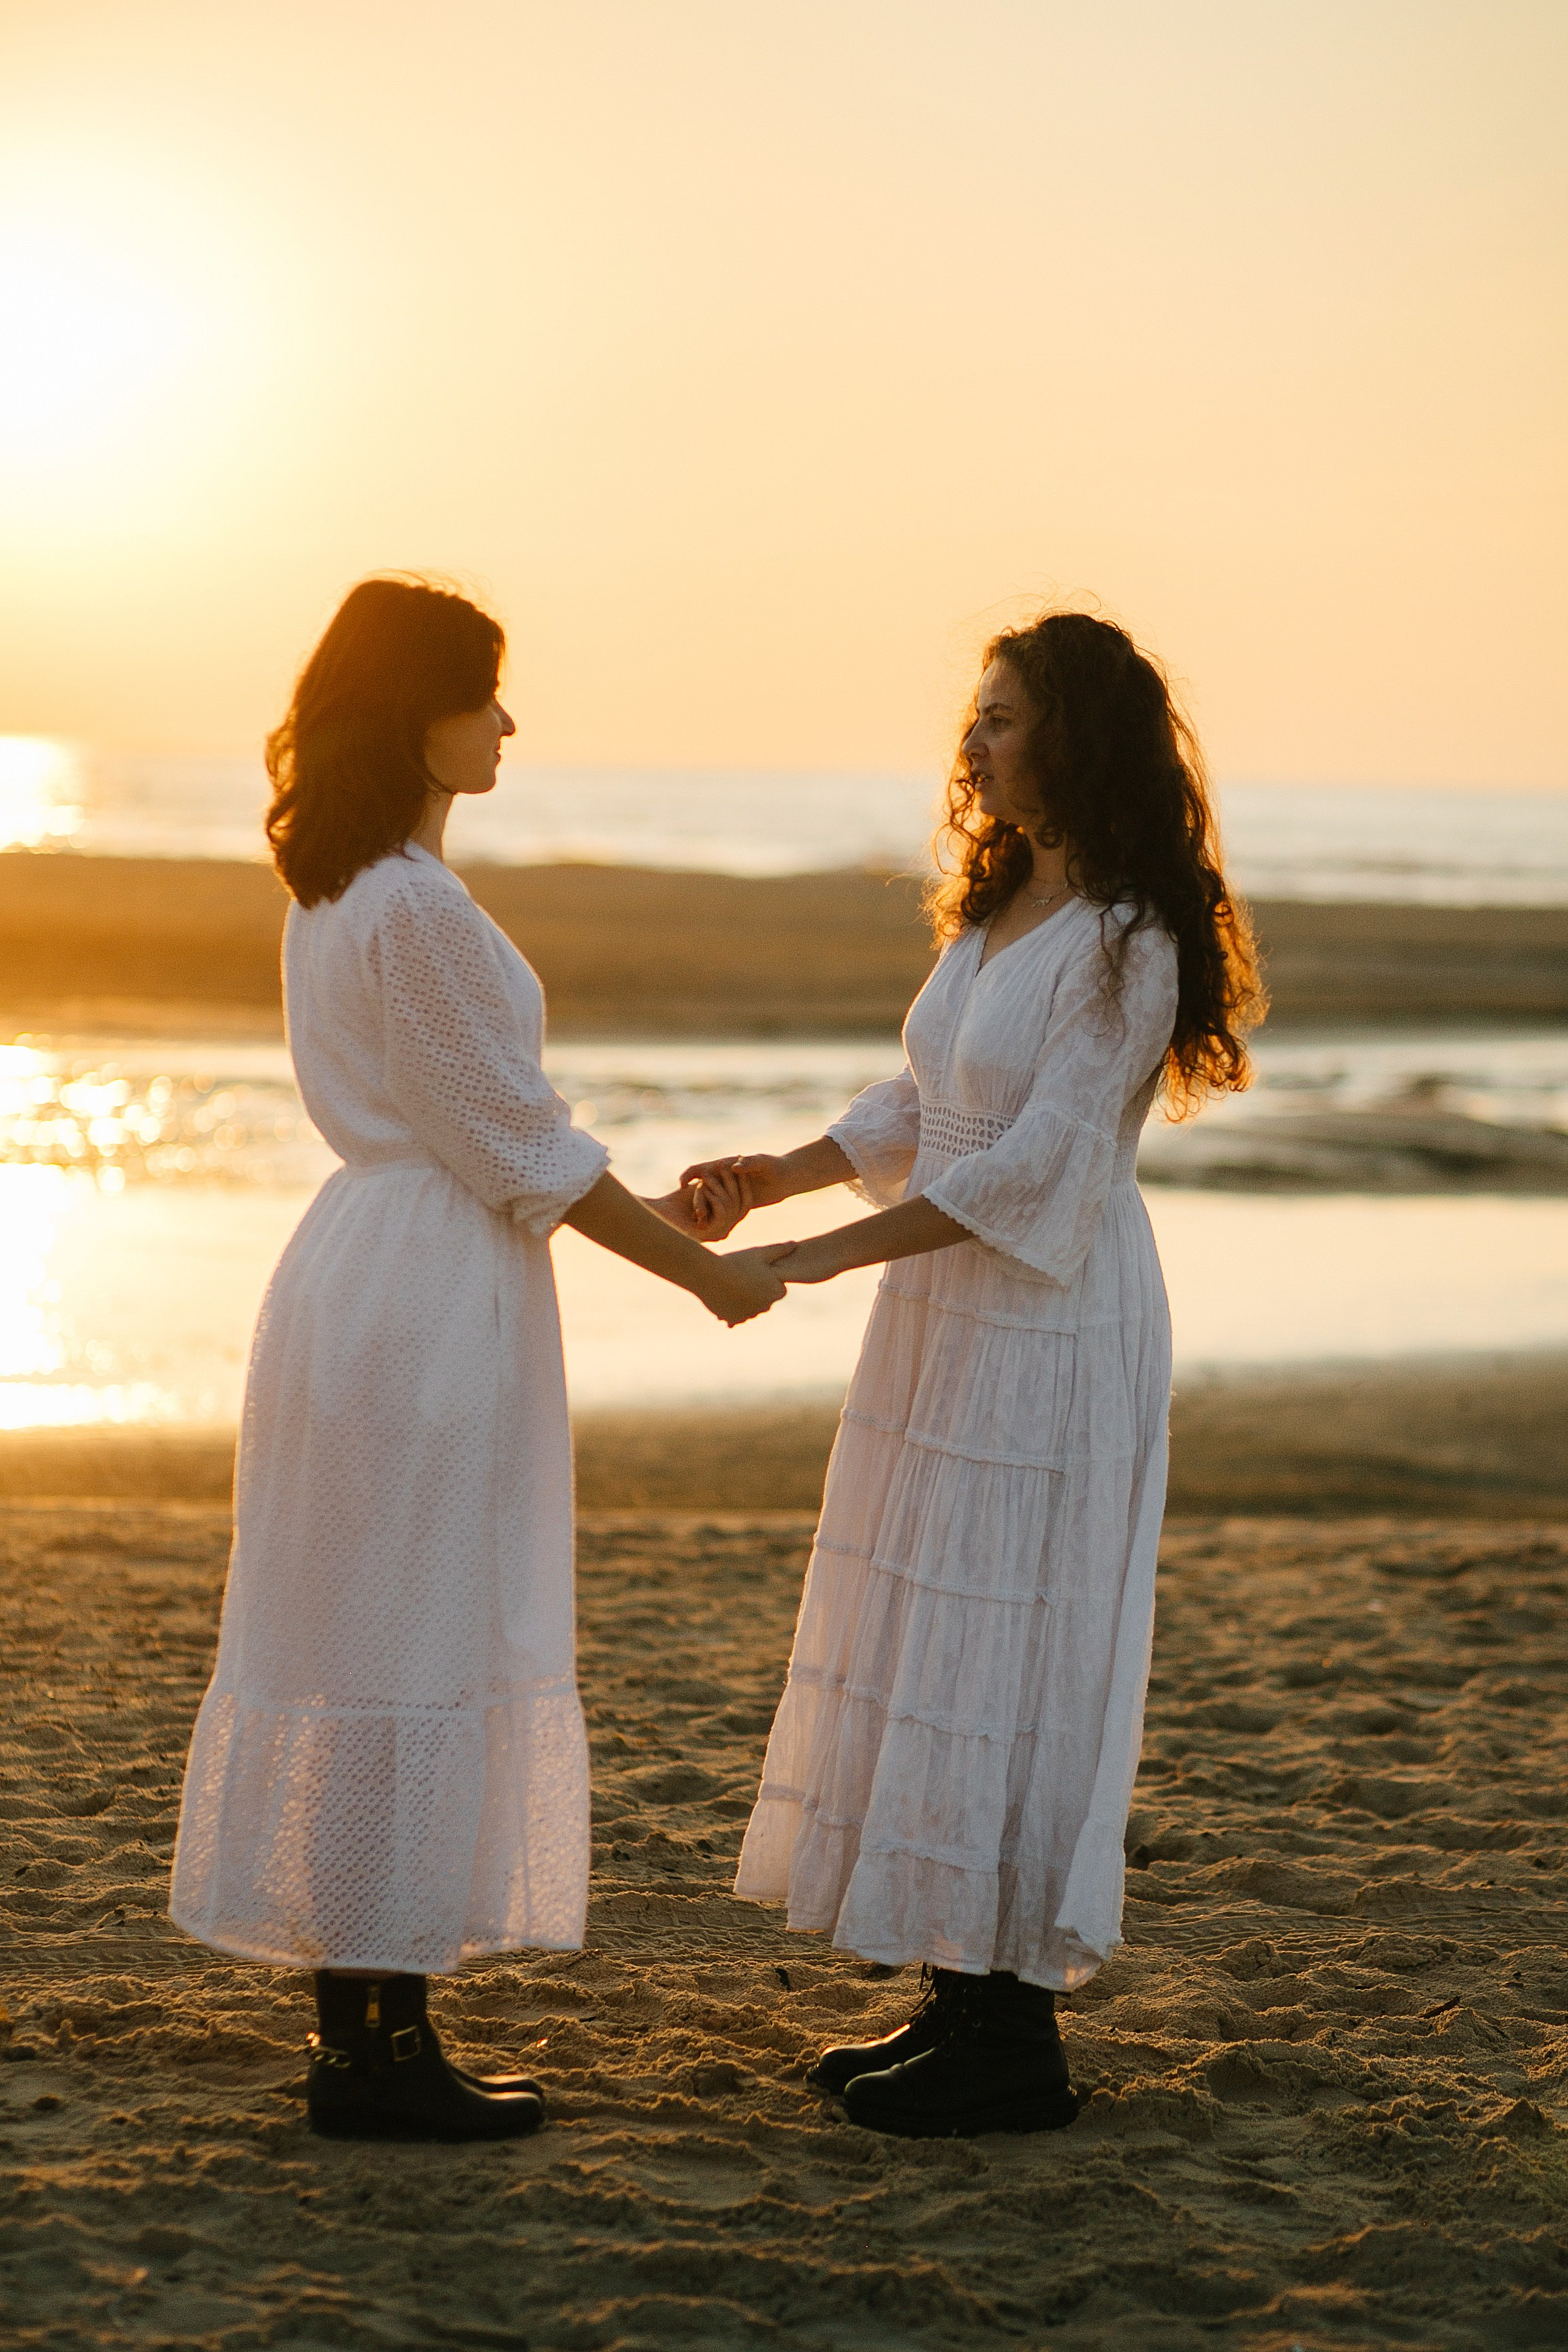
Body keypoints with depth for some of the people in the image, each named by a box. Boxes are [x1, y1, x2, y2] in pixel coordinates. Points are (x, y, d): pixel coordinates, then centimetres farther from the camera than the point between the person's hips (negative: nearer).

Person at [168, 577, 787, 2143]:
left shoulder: (331, 895, 12)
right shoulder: (416, 911, -18)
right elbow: (517, 1147, -15)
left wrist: (639, 1207, 21)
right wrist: (704, 1275, -5)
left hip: (362, 1267, 10)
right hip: (437, 1302, -10)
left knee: (356, 1643, 13)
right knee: (423, 1648, -4)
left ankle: (353, 2015, 21)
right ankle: (380, 2052, 2)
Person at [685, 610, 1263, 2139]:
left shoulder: (1126, 943, -17)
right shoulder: (998, 908, 11)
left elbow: (1033, 1169, -22)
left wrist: (823, 1255, -22)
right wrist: (775, 1175, 2)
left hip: (1049, 1328, -9)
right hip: (947, 1319, 9)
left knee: (1003, 1661, -5)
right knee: (923, 1648, 11)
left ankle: (1014, 2043, 4)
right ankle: (958, 2000, 20)